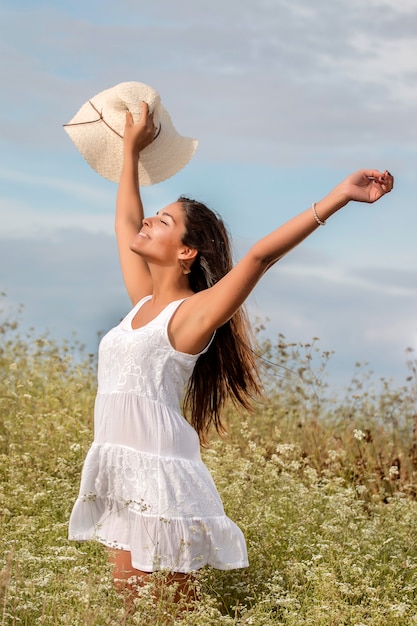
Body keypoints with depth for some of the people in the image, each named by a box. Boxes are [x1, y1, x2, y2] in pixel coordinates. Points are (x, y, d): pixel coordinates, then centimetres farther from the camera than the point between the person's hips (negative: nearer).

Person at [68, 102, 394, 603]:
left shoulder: (193, 312, -7)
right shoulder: (143, 303, 13)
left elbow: (261, 255, -19)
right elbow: (125, 221, 26)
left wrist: (340, 196, -27)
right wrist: (131, 149, 32)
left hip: (159, 472, -8)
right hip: (117, 472, 8)